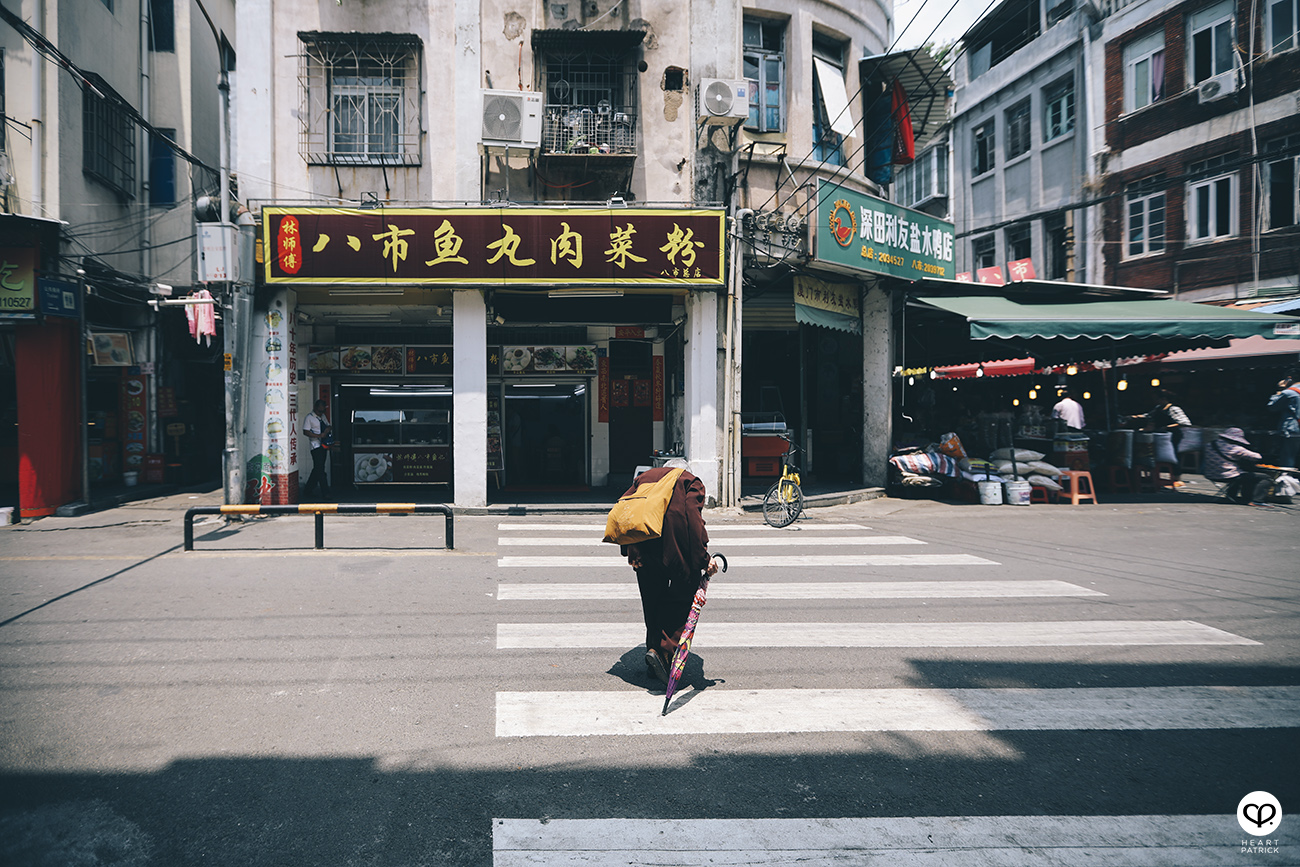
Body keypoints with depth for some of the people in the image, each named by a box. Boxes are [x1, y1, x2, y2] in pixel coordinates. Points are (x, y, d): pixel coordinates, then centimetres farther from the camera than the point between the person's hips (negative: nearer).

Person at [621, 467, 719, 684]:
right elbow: (693, 516, -6)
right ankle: (664, 650, -7)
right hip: (673, 547, -4)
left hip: (642, 547, 4)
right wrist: (703, 558, -10)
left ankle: (654, 647, 23)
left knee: (651, 599, 17)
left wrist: (629, 550, 9)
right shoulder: (690, 481, 13)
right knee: (684, 593, 8)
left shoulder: (644, 477, 26)